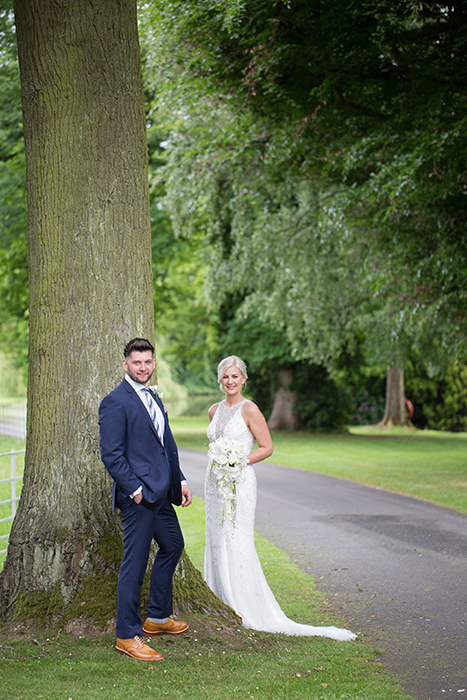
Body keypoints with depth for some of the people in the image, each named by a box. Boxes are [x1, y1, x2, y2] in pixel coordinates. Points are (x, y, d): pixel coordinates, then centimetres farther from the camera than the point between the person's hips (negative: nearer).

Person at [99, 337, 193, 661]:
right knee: (135, 562, -6)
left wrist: (181, 480, 13)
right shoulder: (115, 402, -12)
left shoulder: (154, 399, 16)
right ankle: (127, 636, 3)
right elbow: (111, 455, -17)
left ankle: (158, 617, 35)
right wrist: (135, 490, -19)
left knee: (172, 545, 22)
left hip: (161, 494, 10)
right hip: (138, 495, -10)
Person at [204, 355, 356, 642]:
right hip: (215, 481, 7)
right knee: (216, 541, 8)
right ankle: (222, 604, 16)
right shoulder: (215, 410, 11)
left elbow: (267, 447, -8)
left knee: (238, 543, -9)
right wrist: (217, 461, 8)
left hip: (239, 482, -7)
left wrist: (239, 461, -16)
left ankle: (249, 609, -4)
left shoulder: (249, 409, -8)